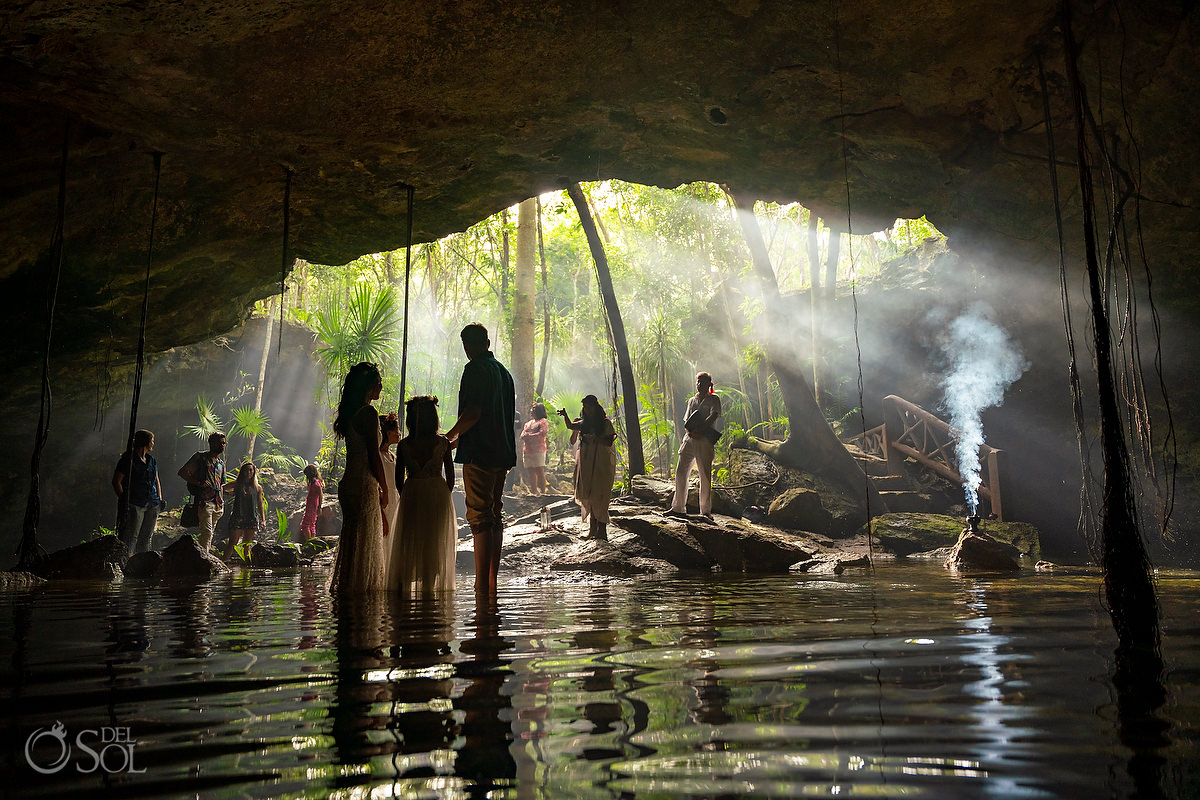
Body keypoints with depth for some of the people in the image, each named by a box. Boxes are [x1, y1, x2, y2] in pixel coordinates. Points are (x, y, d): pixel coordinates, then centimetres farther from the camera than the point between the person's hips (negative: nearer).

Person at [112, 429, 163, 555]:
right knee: (131, 538, -10)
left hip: (152, 505, 7)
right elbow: (116, 481, -6)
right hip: (135, 504, -7)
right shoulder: (128, 459, -3)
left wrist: (160, 499, 14)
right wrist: (124, 499, -12)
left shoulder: (151, 460, 18)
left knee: (146, 538, 8)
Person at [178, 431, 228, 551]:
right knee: (207, 532, -17)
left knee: (209, 533, 9)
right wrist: (199, 483, -14)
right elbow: (182, 472, -5)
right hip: (204, 500, -7)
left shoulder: (221, 463, 20)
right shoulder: (200, 457, 1)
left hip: (217, 503, 7)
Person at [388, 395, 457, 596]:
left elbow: (399, 478, -1)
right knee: (435, 541, 10)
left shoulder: (403, 445, -5)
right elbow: (450, 475, -2)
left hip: (411, 496, 1)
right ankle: (429, 585, 12)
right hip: (438, 496, 0)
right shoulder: (443, 442, -6)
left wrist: (405, 497, 12)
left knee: (408, 541, 12)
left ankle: (402, 584, 12)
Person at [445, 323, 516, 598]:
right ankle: (492, 585, 16)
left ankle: (481, 586, -12)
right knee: (494, 516, 12)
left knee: (480, 517, -9)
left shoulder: (475, 369, -8)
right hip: (502, 453, 9)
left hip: (479, 454, -8)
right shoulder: (503, 371, 19)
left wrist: (449, 437, -4)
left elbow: (473, 413, -19)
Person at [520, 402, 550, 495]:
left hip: (538, 450, -6)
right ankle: (534, 492, 10)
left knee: (540, 471, -9)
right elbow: (522, 435, 18)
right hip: (527, 451, 6)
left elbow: (542, 433, -10)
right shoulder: (528, 423, 24)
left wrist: (529, 436, -10)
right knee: (531, 472, 5)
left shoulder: (543, 421, 4)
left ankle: (543, 492, -8)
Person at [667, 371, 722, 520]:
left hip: (705, 440, -5)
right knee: (680, 472, 1)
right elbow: (686, 421, 13)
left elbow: (713, 416, -10)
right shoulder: (692, 400, 21)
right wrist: (690, 432, -8)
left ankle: (706, 510, 0)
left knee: (705, 475, -5)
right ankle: (678, 508, 8)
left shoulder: (714, 399, 6)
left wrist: (699, 430, -20)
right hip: (689, 439, 5)